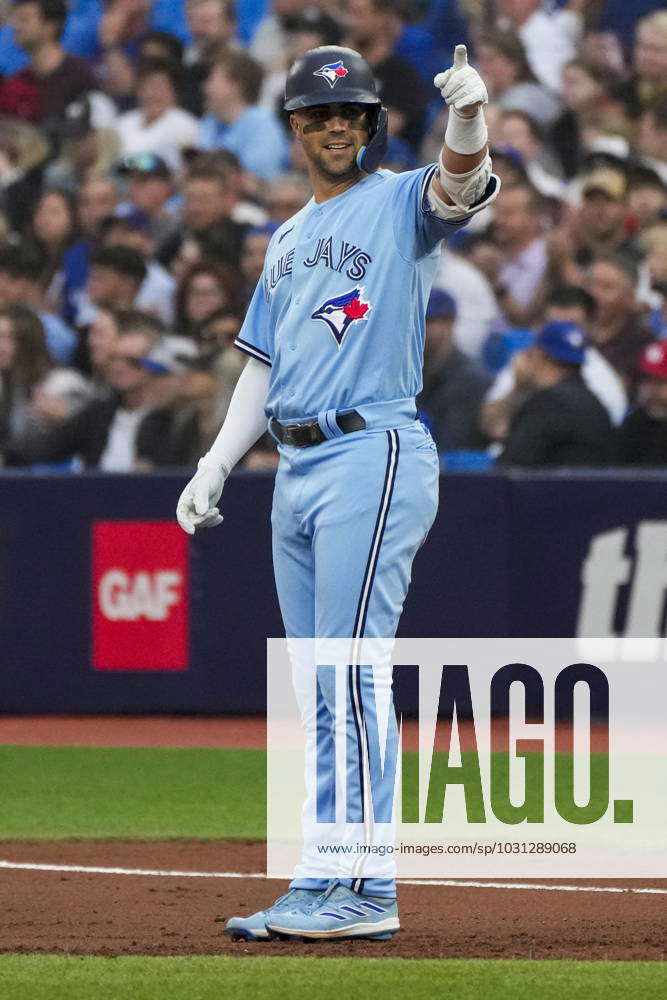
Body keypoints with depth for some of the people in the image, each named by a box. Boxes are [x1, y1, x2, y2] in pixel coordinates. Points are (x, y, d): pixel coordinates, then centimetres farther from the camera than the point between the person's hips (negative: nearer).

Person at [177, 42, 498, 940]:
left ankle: (368, 894, -13)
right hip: (297, 470, 8)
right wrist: (214, 466, 14)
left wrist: (468, 117, -46)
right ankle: (320, 884, 12)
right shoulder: (290, 238, 21)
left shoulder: (401, 202, -1)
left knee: (352, 676, -13)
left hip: (374, 455, -8)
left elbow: (460, 187, -24)